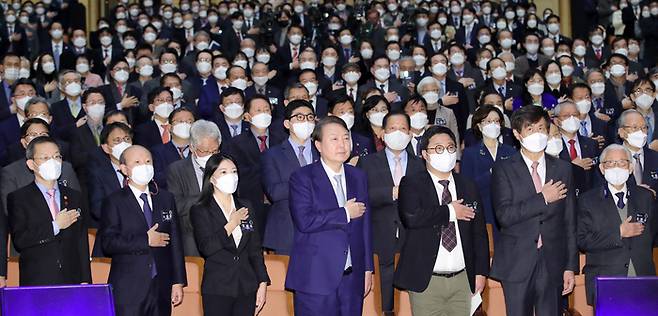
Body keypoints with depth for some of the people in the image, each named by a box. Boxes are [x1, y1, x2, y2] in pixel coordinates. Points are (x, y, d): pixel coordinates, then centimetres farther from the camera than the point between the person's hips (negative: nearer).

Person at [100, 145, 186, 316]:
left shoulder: (166, 198, 14)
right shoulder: (114, 202, 1)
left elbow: (175, 243, 11)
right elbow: (108, 243, -11)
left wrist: (178, 282, 7)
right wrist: (146, 241, -12)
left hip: (161, 289, 4)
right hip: (128, 291, -4)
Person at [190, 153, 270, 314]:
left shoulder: (245, 207, 13)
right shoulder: (200, 211, -1)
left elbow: (255, 249, 13)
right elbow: (207, 248, -16)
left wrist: (262, 283, 6)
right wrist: (232, 224, -9)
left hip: (247, 289, 4)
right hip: (217, 290, -4)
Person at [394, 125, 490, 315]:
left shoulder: (468, 187, 12)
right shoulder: (411, 184, -2)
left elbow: (479, 232, 12)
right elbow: (411, 217, -22)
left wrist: (481, 272, 6)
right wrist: (450, 212, -12)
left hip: (463, 279, 4)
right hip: (426, 281, -4)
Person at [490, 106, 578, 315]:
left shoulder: (562, 169, 10)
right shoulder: (504, 170, 1)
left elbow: (570, 222, 8)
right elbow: (504, 215, -12)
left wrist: (571, 266, 4)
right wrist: (543, 198, -12)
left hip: (553, 265, 2)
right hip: (517, 264, -2)